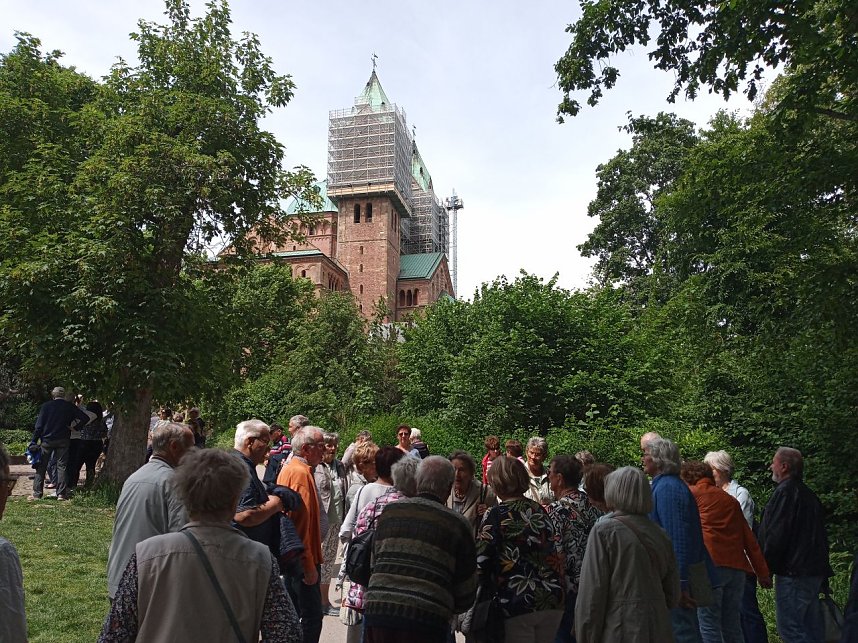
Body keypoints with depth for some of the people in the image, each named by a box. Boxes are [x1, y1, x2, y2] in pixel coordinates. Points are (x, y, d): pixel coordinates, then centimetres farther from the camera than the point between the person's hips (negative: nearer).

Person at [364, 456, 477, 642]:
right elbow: (466, 587, 6)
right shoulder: (456, 524, 0)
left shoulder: (389, 511, 9)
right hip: (426, 619, -3)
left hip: (378, 608, 3)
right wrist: (449, 609, 25)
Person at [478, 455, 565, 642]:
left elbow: (481, 562, -10)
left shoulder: (495, 515, -9)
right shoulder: (539, 510, 7)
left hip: (518, 604, -5)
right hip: (553, 600, 6)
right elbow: (558, 554, 11)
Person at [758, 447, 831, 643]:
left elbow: (775, 535, -18)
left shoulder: (785, 491, -14)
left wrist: (766, 567, -10)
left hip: (793, 571, -10)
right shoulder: (808, 493, 17)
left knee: (789, 627, -6)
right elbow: (820, 535, 22)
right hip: (814, 570, 10)